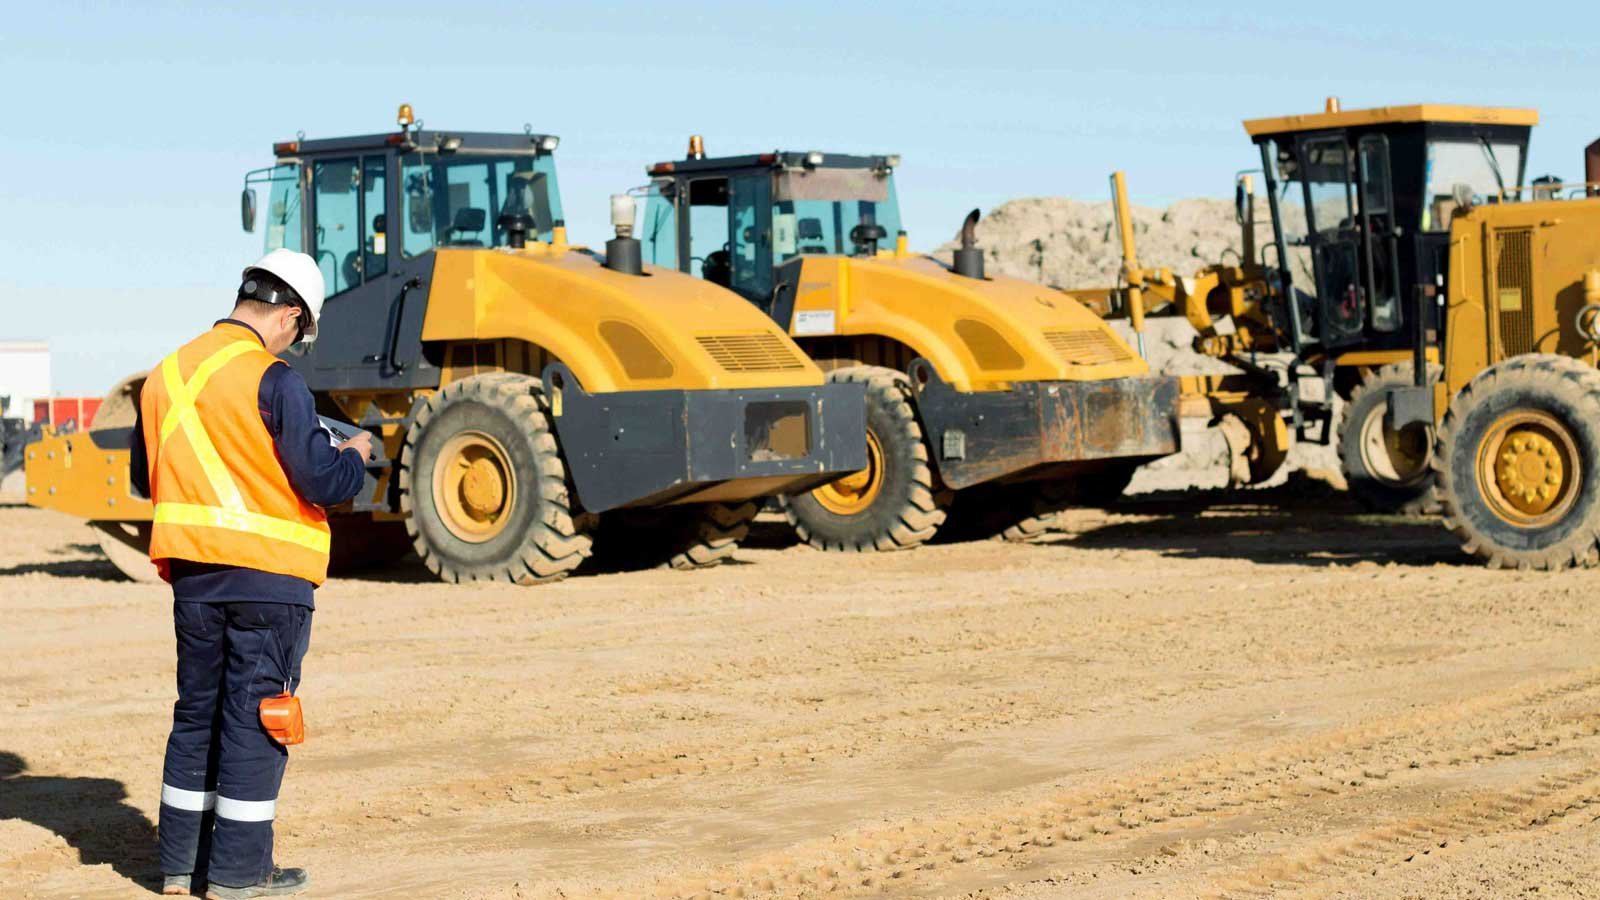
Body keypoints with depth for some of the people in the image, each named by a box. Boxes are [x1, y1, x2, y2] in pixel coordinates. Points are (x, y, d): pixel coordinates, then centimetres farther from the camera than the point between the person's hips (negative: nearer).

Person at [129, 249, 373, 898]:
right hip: (268, 576, -6)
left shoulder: (165, 375, 7)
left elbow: (146, 478, 17)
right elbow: (322, 483, -16)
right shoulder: (272, 381, -14)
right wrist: (354, 456, 4)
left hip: (192, 574, 6)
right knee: (255, 717, 2)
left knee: (197, 711, 15)